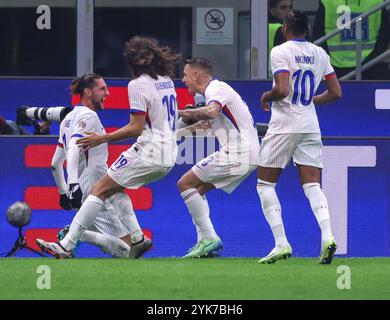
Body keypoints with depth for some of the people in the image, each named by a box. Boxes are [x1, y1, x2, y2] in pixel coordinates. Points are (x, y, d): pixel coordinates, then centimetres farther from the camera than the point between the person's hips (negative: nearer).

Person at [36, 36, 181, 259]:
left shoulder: (139, 84, -10)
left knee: (100, 190, -8)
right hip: (169, 155, 8)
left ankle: (67, 245, -16)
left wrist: (101, 139, -11)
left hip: (148, 152, -8)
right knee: (116, 188, 23)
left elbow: (136, 128, -15)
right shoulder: (167, 81, 14)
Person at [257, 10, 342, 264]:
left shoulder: (280, 52, -9)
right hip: (311, 126, 5)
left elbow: (282, 90, -20)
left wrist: (267, 96, 0)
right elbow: (336, 93, 10)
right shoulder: (320, 54, 9)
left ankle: (281, 243, -6)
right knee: (312, 184, 4)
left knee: (265, 183, 5)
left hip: (284, 125, -5)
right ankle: (327, 235, -20)